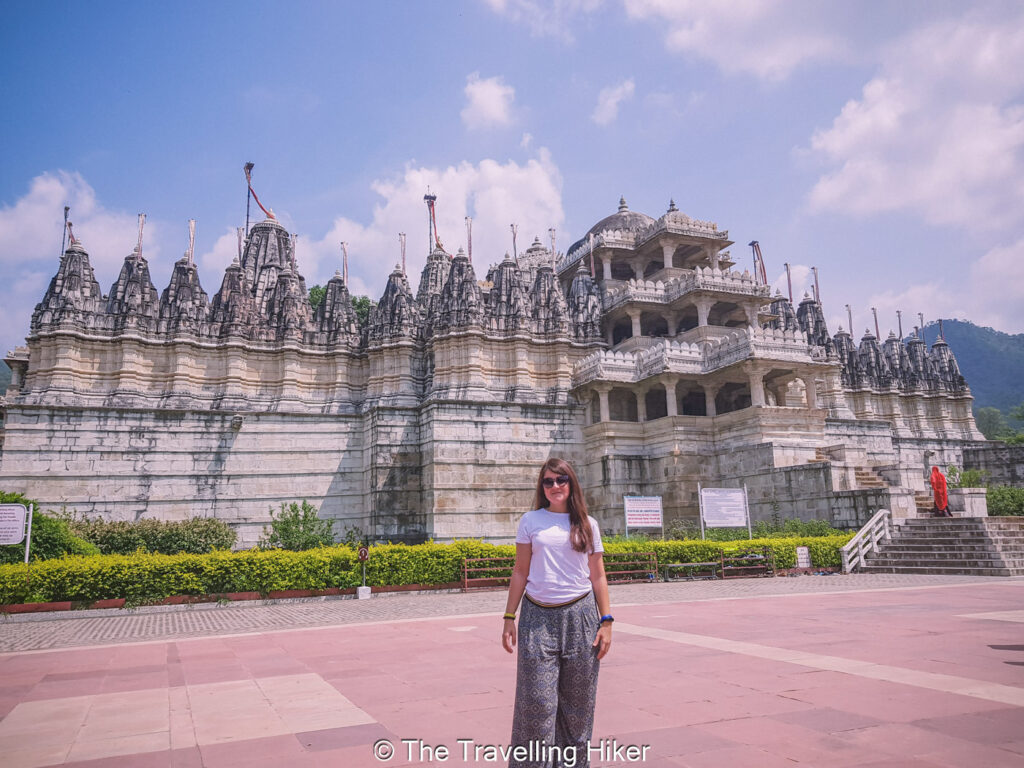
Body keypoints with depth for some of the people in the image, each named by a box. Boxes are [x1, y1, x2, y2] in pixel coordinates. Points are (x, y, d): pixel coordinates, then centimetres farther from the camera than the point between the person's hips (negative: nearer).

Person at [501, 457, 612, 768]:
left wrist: (606, 621, 1)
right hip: (538, 617, -1)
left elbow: (598, 576, 8)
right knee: (536, 701, -2)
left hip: (580, 616, 1)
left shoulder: (587, 524, 7)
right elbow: (520, 573, 6)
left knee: (577, 701, 6)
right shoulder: (530, 521, 5)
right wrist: (509, 618, 2)